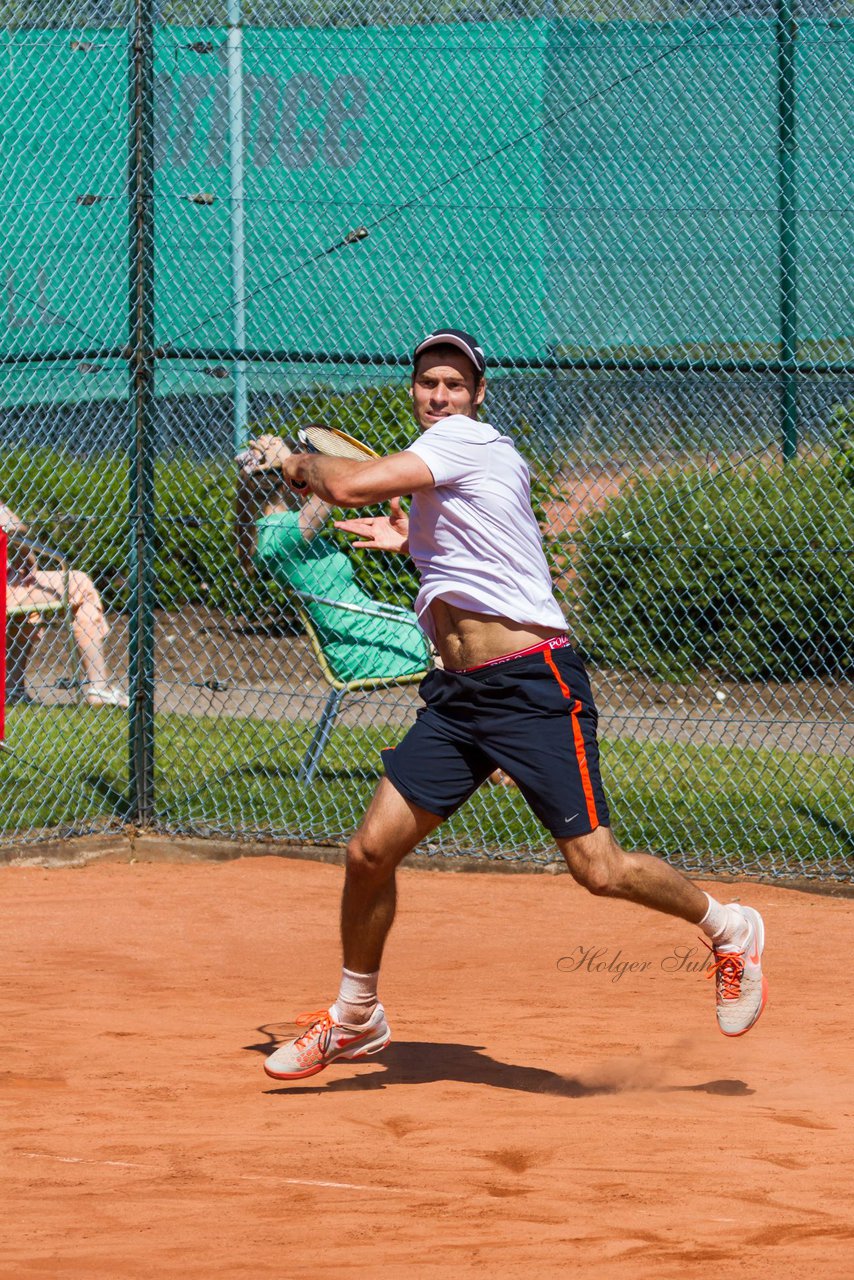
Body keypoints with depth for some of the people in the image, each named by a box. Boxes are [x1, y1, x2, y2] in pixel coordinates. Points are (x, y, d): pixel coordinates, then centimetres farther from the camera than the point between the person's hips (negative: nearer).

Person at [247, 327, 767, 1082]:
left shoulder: (470, 440, -8)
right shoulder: (436, 480, 20)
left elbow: (352, 488, -17)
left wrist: (293, 461, 2)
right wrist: (412, 544, 24)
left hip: (535, 686, -9)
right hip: (459, 698, 9)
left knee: (596, 868, -11)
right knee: (371, 850, 1)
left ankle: (728, 929, 14)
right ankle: (356, 1019, 18)